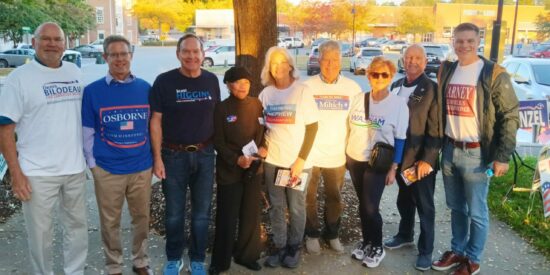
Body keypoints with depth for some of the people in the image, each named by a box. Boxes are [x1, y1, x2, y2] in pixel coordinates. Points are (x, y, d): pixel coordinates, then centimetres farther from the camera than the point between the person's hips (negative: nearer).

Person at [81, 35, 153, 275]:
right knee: (110, 222, 12)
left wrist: (154, 157, 9)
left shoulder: (145, 88, 1)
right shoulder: (92, 91, -5)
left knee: (141, 217, 15)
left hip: (142, 167, 2)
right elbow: (87, 133, 0)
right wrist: (92, 164, -3)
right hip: (107, 170, -2)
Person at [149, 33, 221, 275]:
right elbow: (156, 120, -6)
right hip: (173, 155, -2)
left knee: (202, 212, 11)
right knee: (174, 212, 10)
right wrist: (157, 157, -9)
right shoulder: (164, 81, -7)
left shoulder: (211, 80, 3)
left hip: (204, 154, 3)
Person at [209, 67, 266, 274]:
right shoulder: (221, 109, -7)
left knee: (251, 214, 11)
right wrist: (236, 159, -20)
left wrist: (263, 148, -10)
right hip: (229, 170, -3)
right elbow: (218, 142, -7)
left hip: (254, 169, 3)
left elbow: (262, 131, 10)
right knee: (227, 217, 5)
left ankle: (247, 255, 28)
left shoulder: (257, 105, 2)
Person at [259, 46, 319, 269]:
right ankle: (279, 246, 26)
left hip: (297, 161, -3)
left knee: (296, 207, 8)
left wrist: (301, 160, -13)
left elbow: (312, 127, -8)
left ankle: (294, 247, 26)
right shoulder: (266, 93, 4)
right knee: (276, 206, 10)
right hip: (272, 160, 3)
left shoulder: (302, 91, -6)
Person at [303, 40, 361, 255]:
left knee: (334, 198, 14)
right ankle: (312, 234, 31)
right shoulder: (307, 87, -6)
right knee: (309, 198, 11)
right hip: (310, 154, -1)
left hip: (337, 155, 1)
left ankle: (332, 234, 34)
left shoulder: (352, 88, -2)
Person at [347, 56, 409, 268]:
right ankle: (366, 241, 31)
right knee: (362, 204, 14)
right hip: (354, 159, 4)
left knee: (370, 207, -3)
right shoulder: (358, 99, 2)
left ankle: (377, 248, 18)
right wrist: (344, 154, 11)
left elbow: (400, 139, -6)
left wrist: (393, 168, -9)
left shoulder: (398, 103, -8)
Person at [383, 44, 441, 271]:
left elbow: (436, 129, -14)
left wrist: (427, 159, -18)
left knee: (424, 205, 6)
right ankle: (405, 235, 40)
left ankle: (425, 250, 19)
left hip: (421, 158, -6)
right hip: (400, 155, 6)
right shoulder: (396, 86, 8)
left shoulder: (432, 89, -11)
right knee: (404, 199, 20)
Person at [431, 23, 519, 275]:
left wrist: (502, 156, -14)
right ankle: (457, 251, 33)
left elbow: (510, 116, -9)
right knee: (456, 207, 17)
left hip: (476, 153, -5)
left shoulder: (494, 74, -9)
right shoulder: (446, 71, 8)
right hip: (450, 150, 5)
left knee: (476, 211, 6)